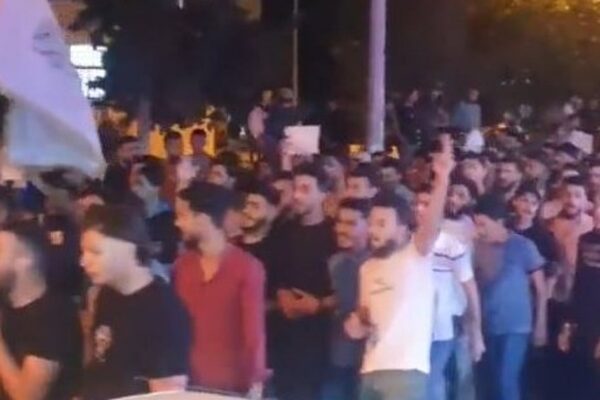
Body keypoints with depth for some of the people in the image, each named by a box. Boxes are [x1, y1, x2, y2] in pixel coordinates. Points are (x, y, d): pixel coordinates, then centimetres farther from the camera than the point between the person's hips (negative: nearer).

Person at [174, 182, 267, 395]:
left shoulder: (246, 267, -10)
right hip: (188, 380, 4)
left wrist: (255, 384, -13)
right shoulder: (182, 265, 4)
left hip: (232, 384, -4)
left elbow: (254, 331, -10)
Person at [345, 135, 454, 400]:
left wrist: (442, 180, -39)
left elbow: (432, 224, -24)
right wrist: (356, 323, 2)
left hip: (406, 369, -8)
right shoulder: (368, 267, 16)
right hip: (371, 370, 8)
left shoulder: (416, 255, -5)